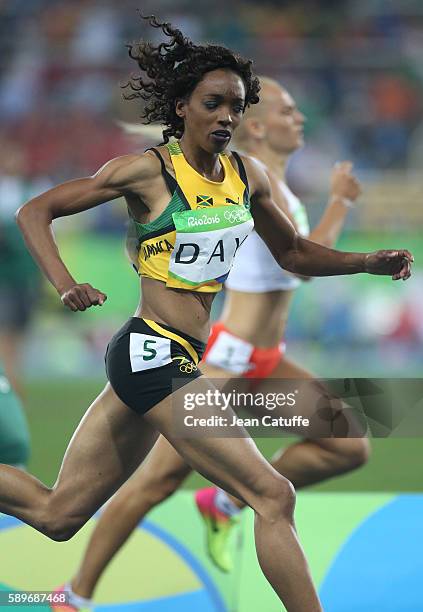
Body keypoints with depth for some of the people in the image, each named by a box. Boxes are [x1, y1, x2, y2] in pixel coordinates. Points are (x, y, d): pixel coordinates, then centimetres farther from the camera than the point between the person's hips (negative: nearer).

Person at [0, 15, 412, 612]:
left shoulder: (248, 176, 10)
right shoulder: (148, 171, -8)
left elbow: (294, 253, 24)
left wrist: (369, 262, 8)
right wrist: (64, 286, -19)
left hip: (181, 358, 8)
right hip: (155, 354, -8)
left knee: (57, 514, 13)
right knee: (272, 496, -13)